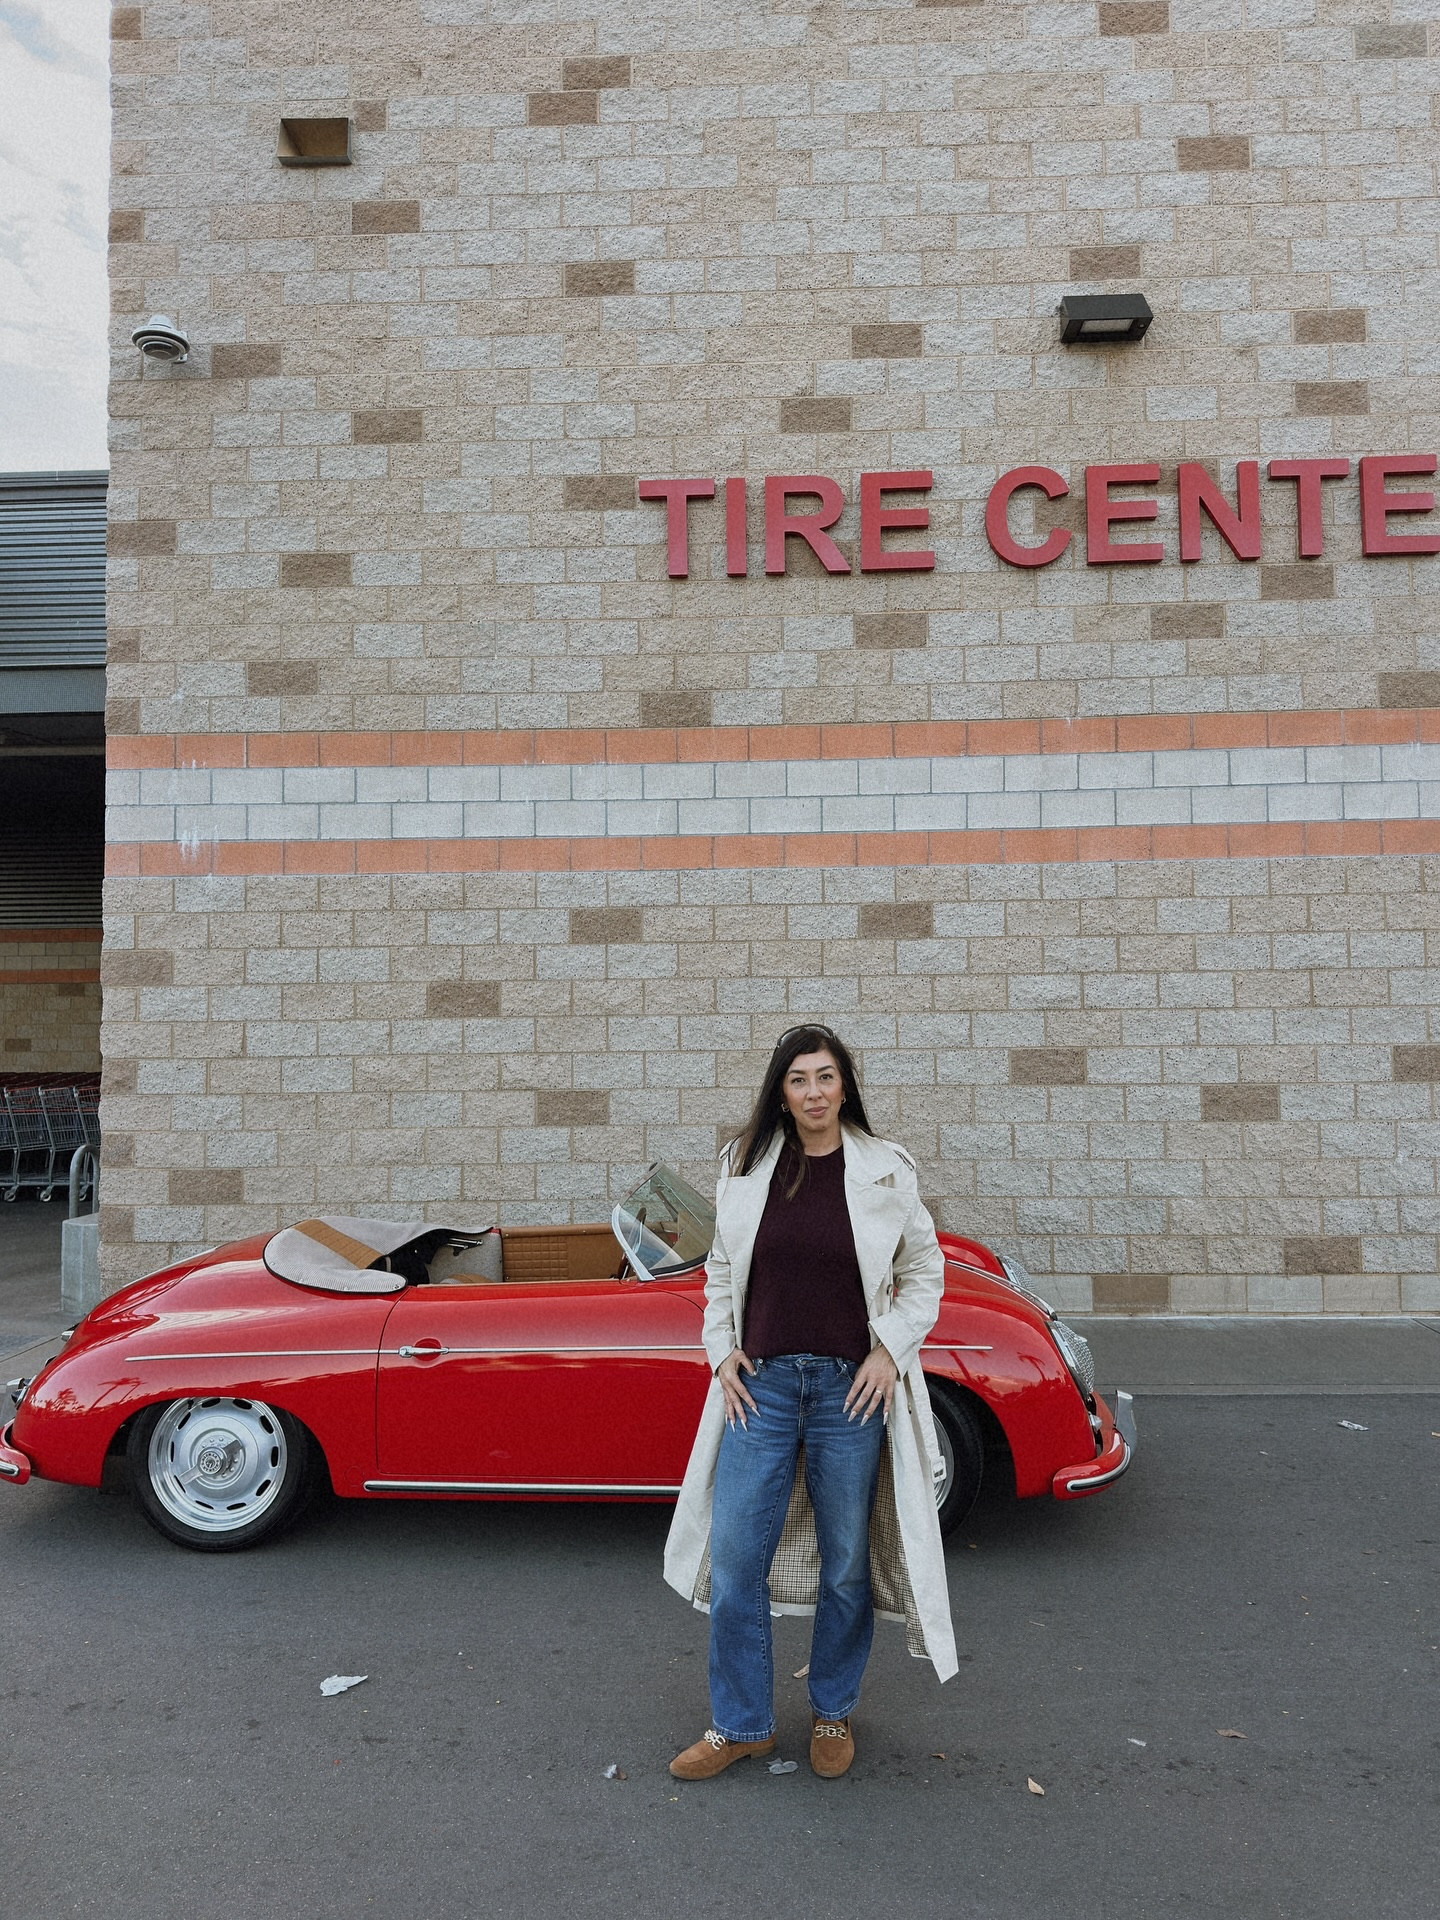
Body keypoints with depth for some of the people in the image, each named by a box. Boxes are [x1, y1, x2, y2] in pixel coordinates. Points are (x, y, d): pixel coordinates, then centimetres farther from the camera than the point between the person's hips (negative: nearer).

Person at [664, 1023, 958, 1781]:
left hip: (852, 1388, -1)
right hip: (760, 1384, 1)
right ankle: (740, 1725, 24)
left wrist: (891, 1351, -6)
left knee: (846, 1563, 11)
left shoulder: (885, 1170, -4)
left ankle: (832, 1714, 34)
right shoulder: (745, 1166, 1)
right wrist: (721, 1350, 2)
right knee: (735, 1558, 4)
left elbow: (924, 1270, 5)